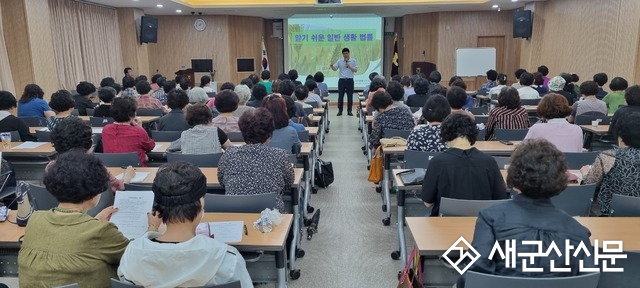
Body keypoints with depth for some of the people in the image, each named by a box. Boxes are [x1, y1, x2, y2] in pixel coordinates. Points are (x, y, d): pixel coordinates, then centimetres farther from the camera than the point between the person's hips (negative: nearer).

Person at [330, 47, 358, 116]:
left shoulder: (353, 61, 4)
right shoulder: (339, 61, 6)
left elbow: (356, 70, -2)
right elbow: (335, 69, -1)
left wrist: (349, 66, -15)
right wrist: (332, 66, -23)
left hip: (350, 80, 0)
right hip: (342, 80, 1)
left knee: (350, 96, 3)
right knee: (340, 96, 1)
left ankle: (349, 111, 12)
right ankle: (340, 111, 10)